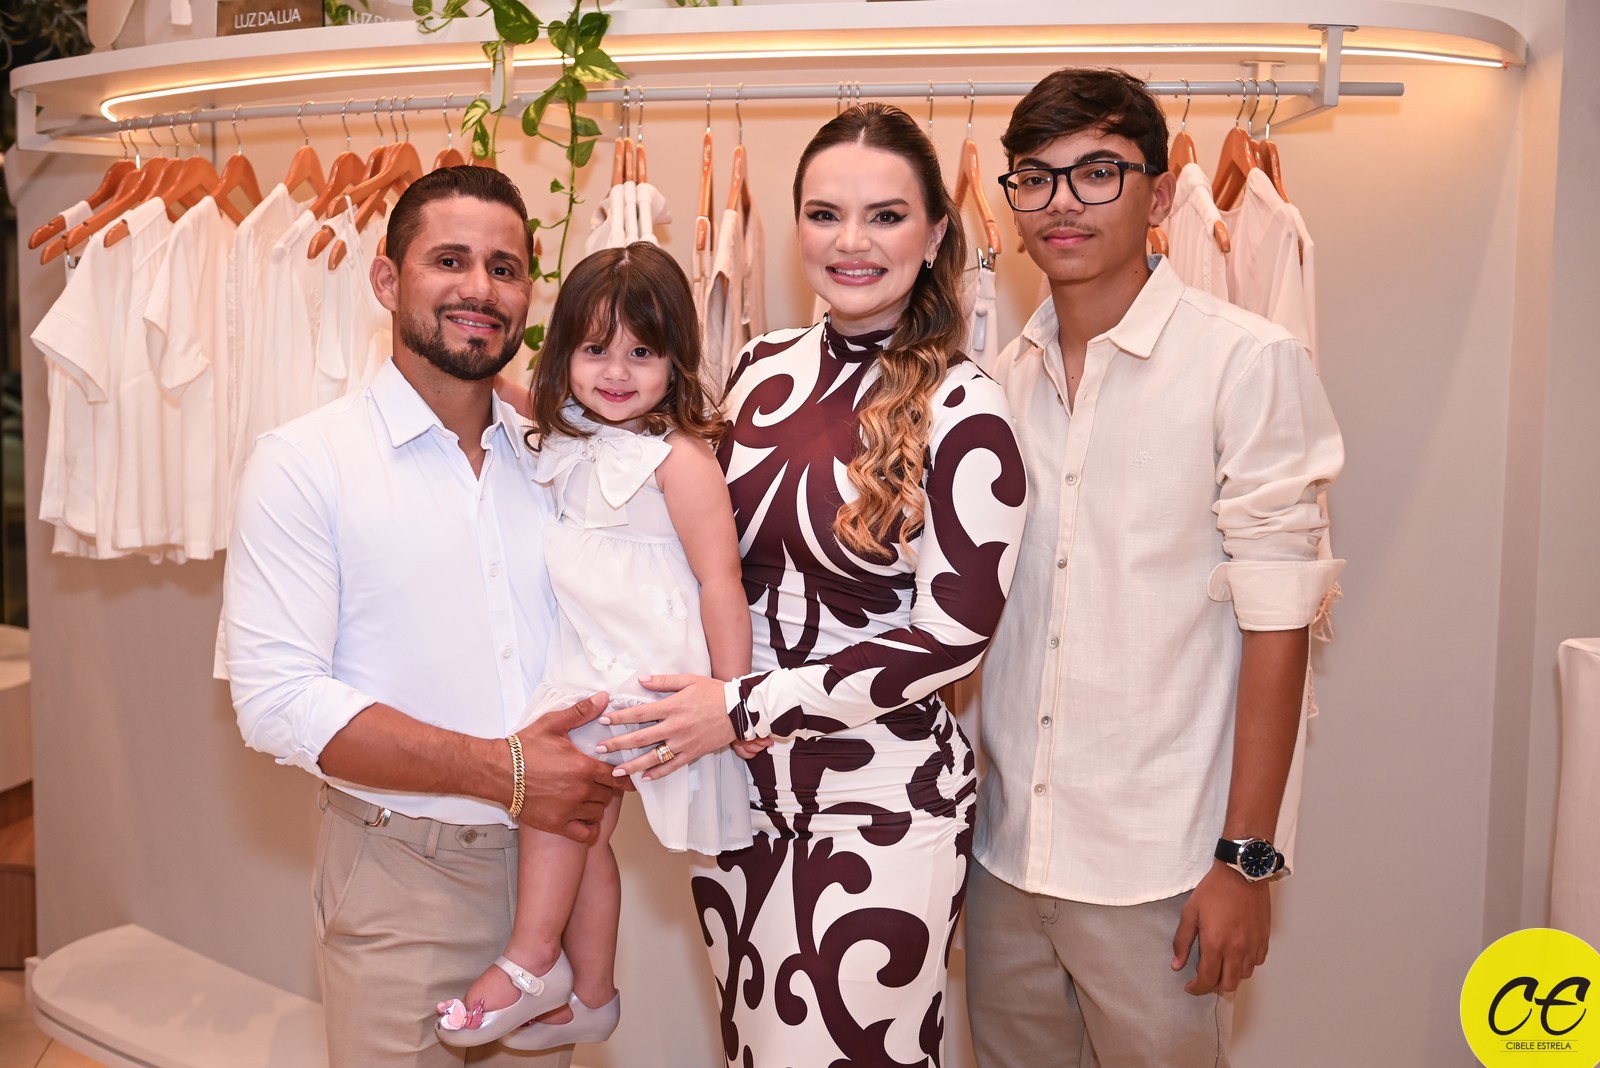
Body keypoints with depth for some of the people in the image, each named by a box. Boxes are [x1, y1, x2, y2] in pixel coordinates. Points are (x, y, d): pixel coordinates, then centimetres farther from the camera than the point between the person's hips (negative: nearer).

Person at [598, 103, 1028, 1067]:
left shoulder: (963, 409, -14)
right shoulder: (765, 369, 2)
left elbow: (954, 632, -17)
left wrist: (743, 708, -16)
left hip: (883, 802, -5)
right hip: (740, 780, 6)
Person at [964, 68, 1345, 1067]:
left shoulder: (1249, 362, -9)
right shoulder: (1003, 374, 6)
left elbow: (1276, 620, -10)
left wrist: (1245, 857, -11)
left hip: (1155, 865, -4)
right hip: (1005, 845, 5)